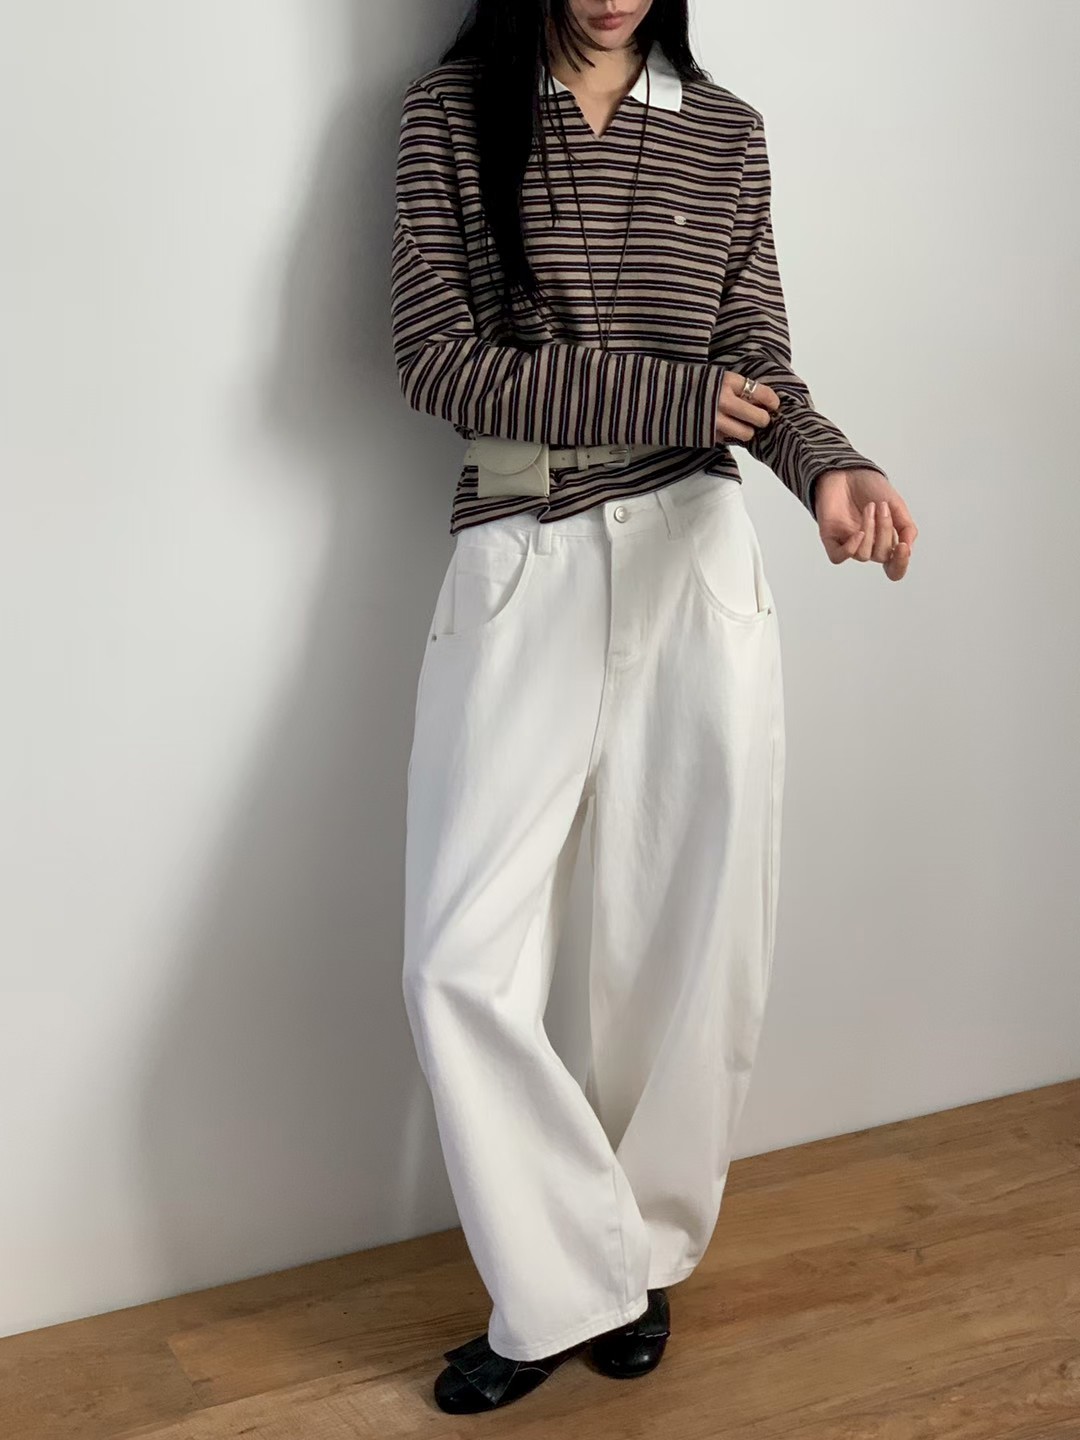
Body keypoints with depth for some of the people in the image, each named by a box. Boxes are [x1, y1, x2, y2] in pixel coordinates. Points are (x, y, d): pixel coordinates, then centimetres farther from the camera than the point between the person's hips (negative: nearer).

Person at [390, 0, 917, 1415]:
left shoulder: (727, 132, 9)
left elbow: (759, 369, 5)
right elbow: (436, 358, -6)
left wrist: (829, 466, -17)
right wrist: (668, 398, -11)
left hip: (695, 556, 2)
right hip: (522, 566, -1)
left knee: (697, 947, 4)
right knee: (464, 965, -7)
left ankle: (643, 1255, 27)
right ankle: (567, 1285, 13)